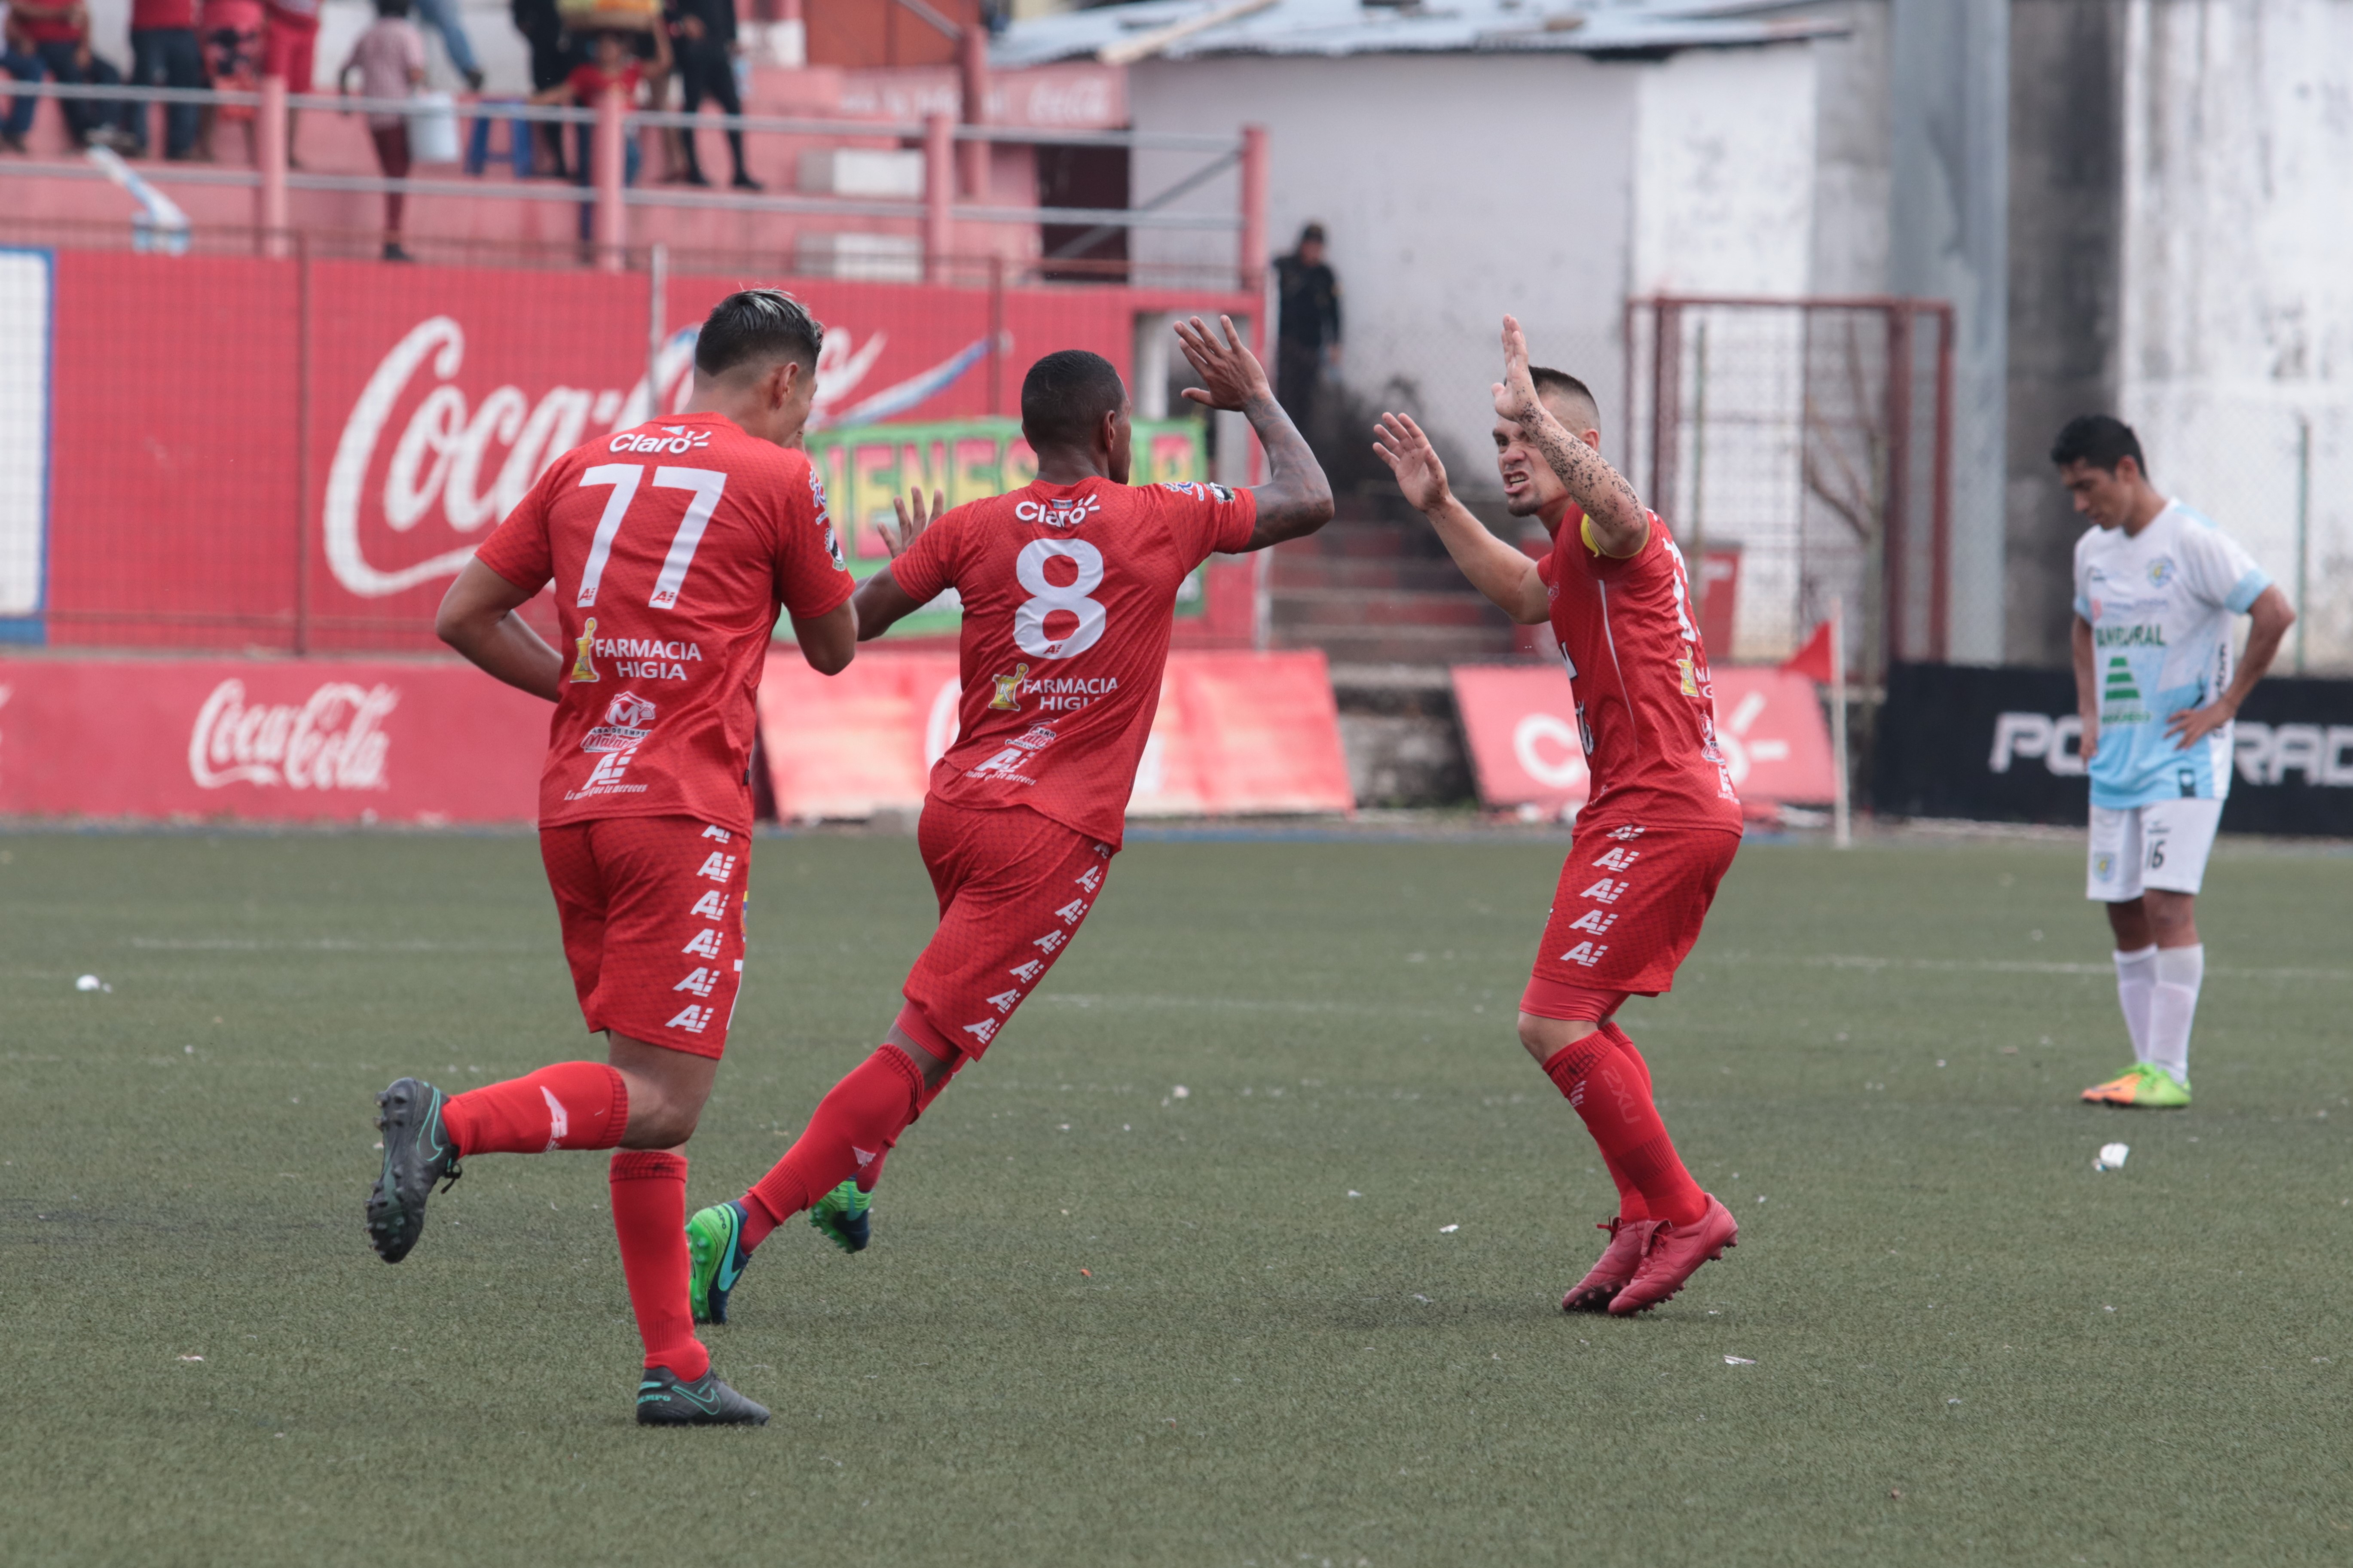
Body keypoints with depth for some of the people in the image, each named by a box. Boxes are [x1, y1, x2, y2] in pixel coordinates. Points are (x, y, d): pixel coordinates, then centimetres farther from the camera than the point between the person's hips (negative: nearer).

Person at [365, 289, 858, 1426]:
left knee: (647, 1093, 11)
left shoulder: (587, 466, 15)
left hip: (574, 803, 7)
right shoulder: (777, 479, 0)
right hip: (683, 812, -7)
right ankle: (449, 1125, -28)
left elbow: (464, 617, 13)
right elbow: (835, 649, 11)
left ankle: (675, 1369, 9)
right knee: (663, 1102, -8)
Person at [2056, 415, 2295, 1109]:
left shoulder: (2193, 542, -12)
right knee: (2123, 912, 6)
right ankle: (2147, 1066, 11)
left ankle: (2168, 1072, -14)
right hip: (2115, 764, 8)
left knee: (2168, 902, -14)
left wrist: (2225, 706, -13)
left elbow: (2275, 614, -15)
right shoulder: (2093, 552, 11)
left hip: (2182, 759, -8)